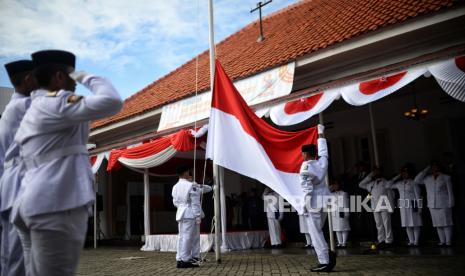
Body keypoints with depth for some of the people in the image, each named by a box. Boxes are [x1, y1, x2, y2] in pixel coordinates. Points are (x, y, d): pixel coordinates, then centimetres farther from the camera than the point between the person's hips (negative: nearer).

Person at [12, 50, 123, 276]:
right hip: (58, 204, -10)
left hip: (34, 205, 10)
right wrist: (87, 78, -2)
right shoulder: (54, 102, -5)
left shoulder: (32, 113, 25)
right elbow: (112, 102, -17)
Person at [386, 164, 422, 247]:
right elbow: (389, 185, 14)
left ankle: (416, 242, 5)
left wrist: (419, 207, -9)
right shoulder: (399, 183, 11)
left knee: (415, 224, -1)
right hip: (403, 206, 4)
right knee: (407, 225, 6)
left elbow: (418, 195, -3)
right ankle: (411, 241, 13)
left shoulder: (413, 182, -1)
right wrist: (397, 177, 10)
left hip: (412, 205, -4)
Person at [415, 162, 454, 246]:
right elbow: (417, 180, 3)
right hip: (432, 205, 3)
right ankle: (442, 241, 11)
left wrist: (450, 204, -4)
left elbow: (450, 192, 3)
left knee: (446, 223, -3)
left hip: (443, 205, -3)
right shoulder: (427, 178, 13)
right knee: (438, 224, 6)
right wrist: (426, 170, 4)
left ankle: (448, 241, 1)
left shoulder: (446, 178, 6)